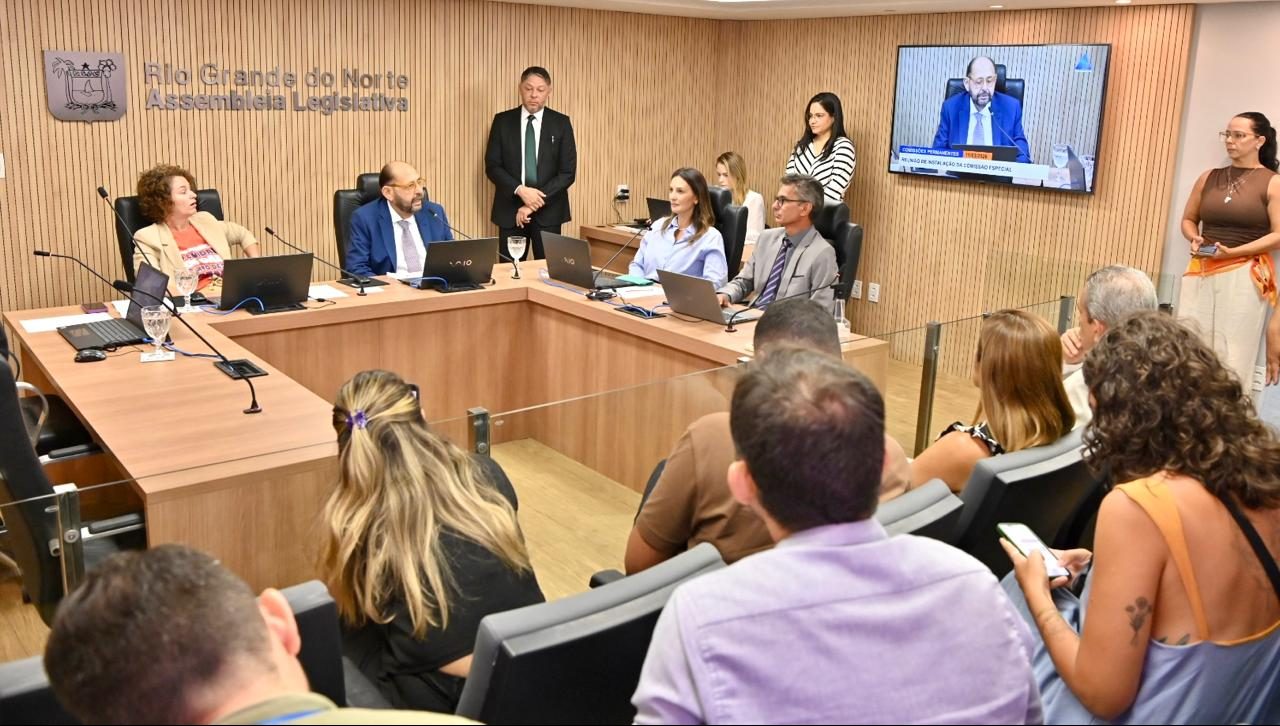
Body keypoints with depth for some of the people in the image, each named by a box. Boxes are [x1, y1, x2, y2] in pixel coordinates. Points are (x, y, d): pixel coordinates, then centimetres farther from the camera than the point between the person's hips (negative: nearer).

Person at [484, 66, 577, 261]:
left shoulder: (561, 123, 1)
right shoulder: (502, 121, 3)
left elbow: (568, 172, -4)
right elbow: (492, 166, 0)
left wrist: (536, 204, -12)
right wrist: (520, 190, -16)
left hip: (548, 210, 0)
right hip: (510, 209, 1)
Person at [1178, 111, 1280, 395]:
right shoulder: (1209, 178, 11)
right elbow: (1188, 219, 20)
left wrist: (1234, 251, -16)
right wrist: (1195, 239, -1)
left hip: (1244, 275, -4)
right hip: (1201, 273, 4)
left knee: (1233, 355, -4)